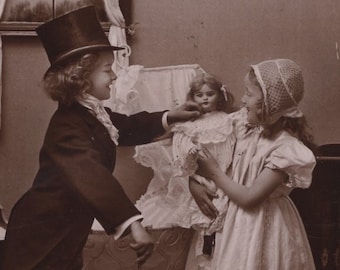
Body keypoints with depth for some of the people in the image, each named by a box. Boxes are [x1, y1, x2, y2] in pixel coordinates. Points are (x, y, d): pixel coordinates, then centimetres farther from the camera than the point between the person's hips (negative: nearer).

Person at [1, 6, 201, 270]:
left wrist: (169, 117, 14)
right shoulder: (69, 125, -28)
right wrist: (133, 224, -51)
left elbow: (128, 127, 23)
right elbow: (94, 179, -42)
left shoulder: (93, 114, 4)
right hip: (42, 236, -9)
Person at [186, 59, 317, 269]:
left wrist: (214, 173, -13)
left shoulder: (287, 148, -22)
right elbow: (201, 147, 5)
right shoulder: (245, 124, -2)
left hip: (262, 226, -6)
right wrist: (193, 182, -10)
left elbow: (250, 198, -23)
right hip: (233, 217, 6)